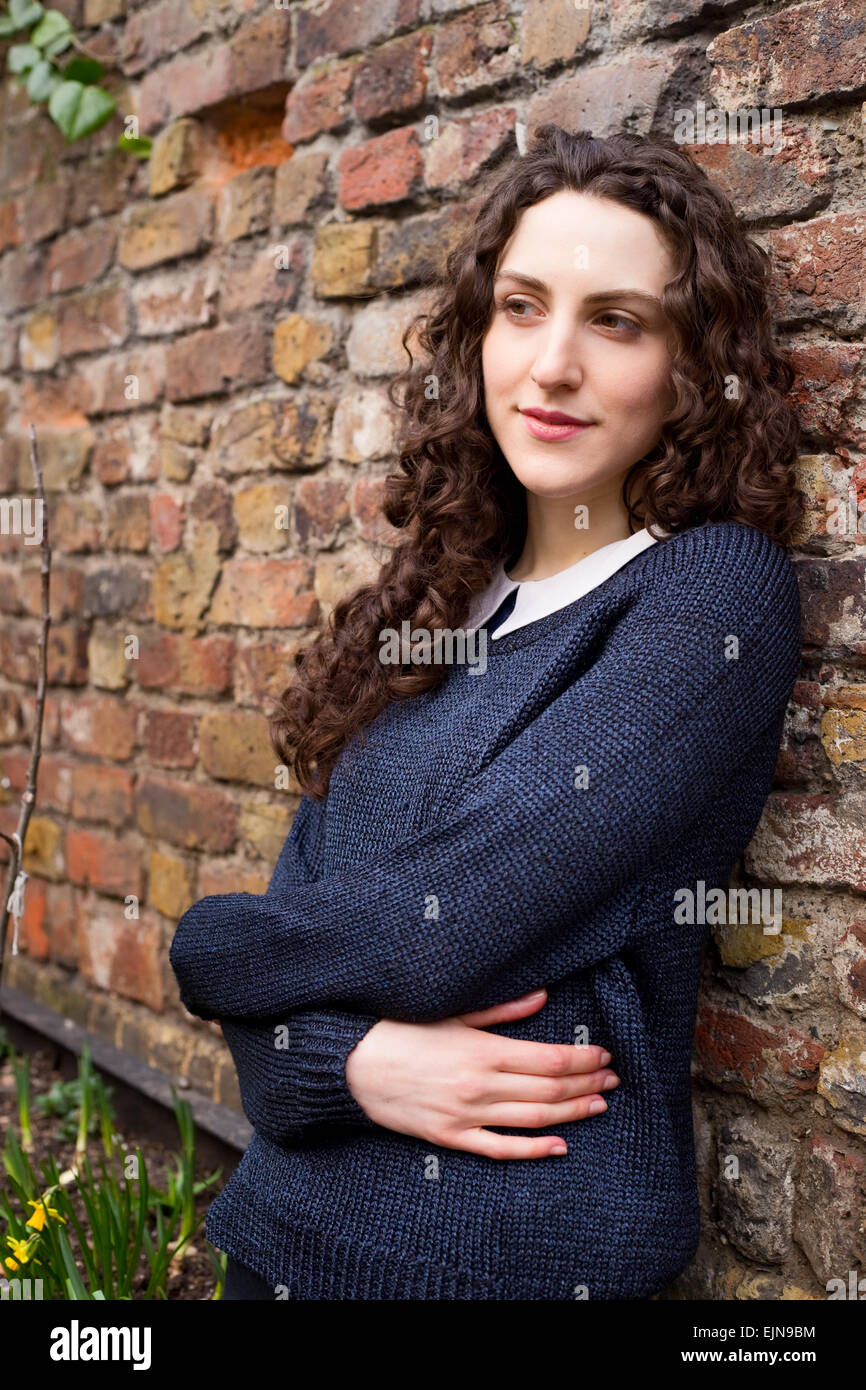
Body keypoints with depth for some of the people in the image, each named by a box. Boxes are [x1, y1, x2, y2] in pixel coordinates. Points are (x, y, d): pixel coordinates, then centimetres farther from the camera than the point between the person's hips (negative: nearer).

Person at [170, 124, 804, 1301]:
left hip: (523, 1246, -5)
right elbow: (305, 899, 1)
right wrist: (350, 1058, -20)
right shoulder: (438, 604, 6)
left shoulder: (716, 592, -14)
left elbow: (436, 930, -20)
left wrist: (208, 950, -4)